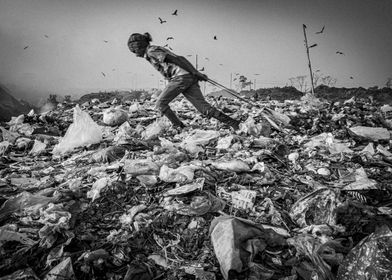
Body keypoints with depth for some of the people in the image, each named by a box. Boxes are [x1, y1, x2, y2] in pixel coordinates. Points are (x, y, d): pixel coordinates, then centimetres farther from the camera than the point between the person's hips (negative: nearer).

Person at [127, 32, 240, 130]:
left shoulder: (151, 52, -1)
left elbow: (174, 59, -11)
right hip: (189, 77, 9)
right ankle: (234, 124, -6)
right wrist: (196, 73, 18)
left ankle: (180, 128, 2)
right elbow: (179, 58, 23)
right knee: (203, 106, 0)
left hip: (181, 77, -9)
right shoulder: (156, 50, 27)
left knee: (160, 104, 3)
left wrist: (195, 72, -14)